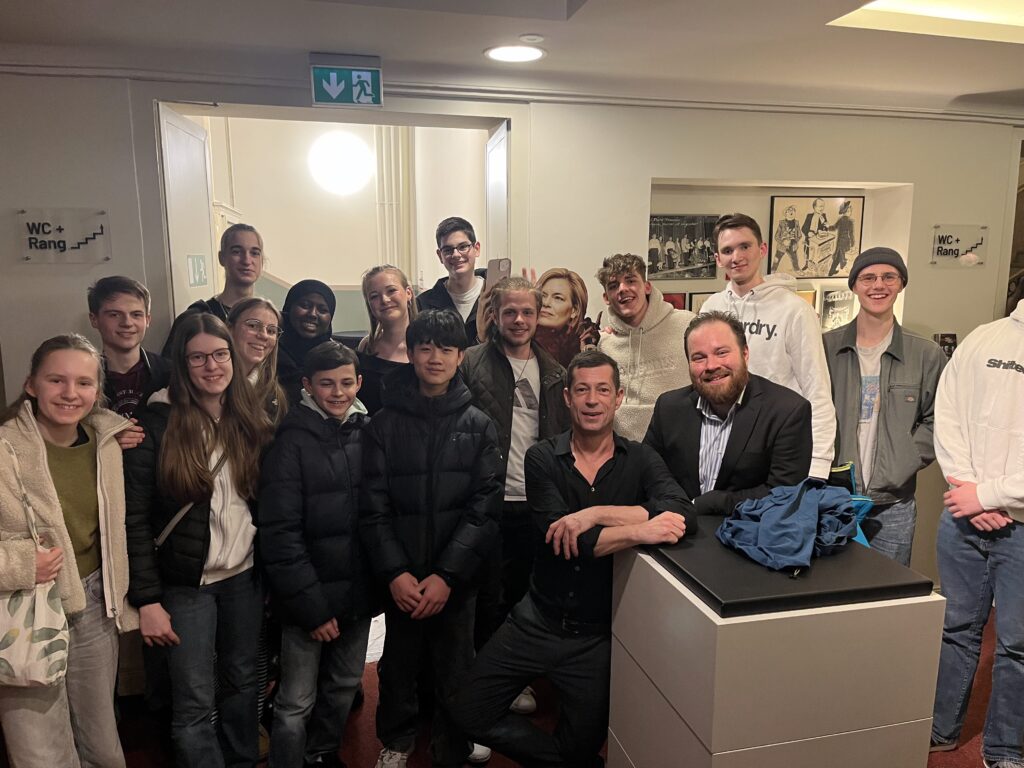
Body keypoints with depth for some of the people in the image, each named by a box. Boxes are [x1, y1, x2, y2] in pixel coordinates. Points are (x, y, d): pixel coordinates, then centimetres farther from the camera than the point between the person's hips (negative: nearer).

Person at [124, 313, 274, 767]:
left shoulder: (252, 420, 2)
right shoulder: (157, 422, -10)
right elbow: (135, 517, -11)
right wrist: (146, 599, -13)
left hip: (246, 576, 4)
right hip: (187, 581, -3)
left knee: (243, 681, 16)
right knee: (194, 703, 3)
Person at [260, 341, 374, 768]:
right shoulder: (292, 442, -10)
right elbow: (281, 535, -12)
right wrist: (312, 606, -13)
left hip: (358, 589, 5)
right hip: (312, 595, -4)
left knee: (344, 687, 19)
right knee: (297, 703, 4)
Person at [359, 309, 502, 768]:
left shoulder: (478, 425, 1)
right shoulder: (385, 423, 1)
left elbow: (485, 507, -5)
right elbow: (373, 507, -2)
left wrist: (447, 574, -13)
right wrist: (395, 573, -12)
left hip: (457, 577, 0)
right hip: (402, 577, 1)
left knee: (456, 672, 8)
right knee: (398, 665, 14)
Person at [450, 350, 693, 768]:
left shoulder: (641, 459, -6)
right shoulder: (542, 458, -8)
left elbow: (682, 514, -26)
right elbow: (558, 538, -22)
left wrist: (595, 514, -31)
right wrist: (637, 531, -34)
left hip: (598, 634, 0)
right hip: (538, 619, 1)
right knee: (469, 713, 1)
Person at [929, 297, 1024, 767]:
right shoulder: (982, 340, 3)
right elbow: (946, 417, 3)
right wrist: (966, 489, -7)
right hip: (964, 517, 3)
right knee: (957, 628, 15)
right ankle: (940, 730, 31)